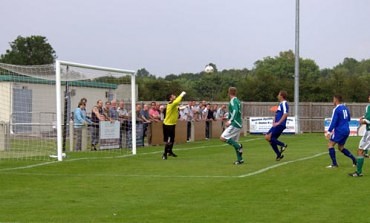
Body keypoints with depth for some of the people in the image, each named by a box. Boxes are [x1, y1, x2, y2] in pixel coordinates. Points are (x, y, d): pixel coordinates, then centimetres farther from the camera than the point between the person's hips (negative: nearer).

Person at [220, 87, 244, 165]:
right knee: (234, 142, 12)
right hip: (238, 124, 9)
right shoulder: (237, 101, 16)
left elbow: (235, 111, -26)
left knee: (223, 138, -13)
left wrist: (230, 121, -26)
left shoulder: (233, 101, -12)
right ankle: (240, 159, 9)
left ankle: (239, 146, -13)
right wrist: (229, 120, 27)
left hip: (235, 124, -9)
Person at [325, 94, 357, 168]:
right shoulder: (345, 108, 11)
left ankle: (334, 163, -7)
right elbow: (348, 119, 23)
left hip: (340, 131, -8)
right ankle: (354, 159, 6)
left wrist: (329, 132, -16)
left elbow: (333, 121, -17)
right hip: (346, 130, 8)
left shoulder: (336, 109, -13)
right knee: (341, 147, 18)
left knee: (330, 145, 0)